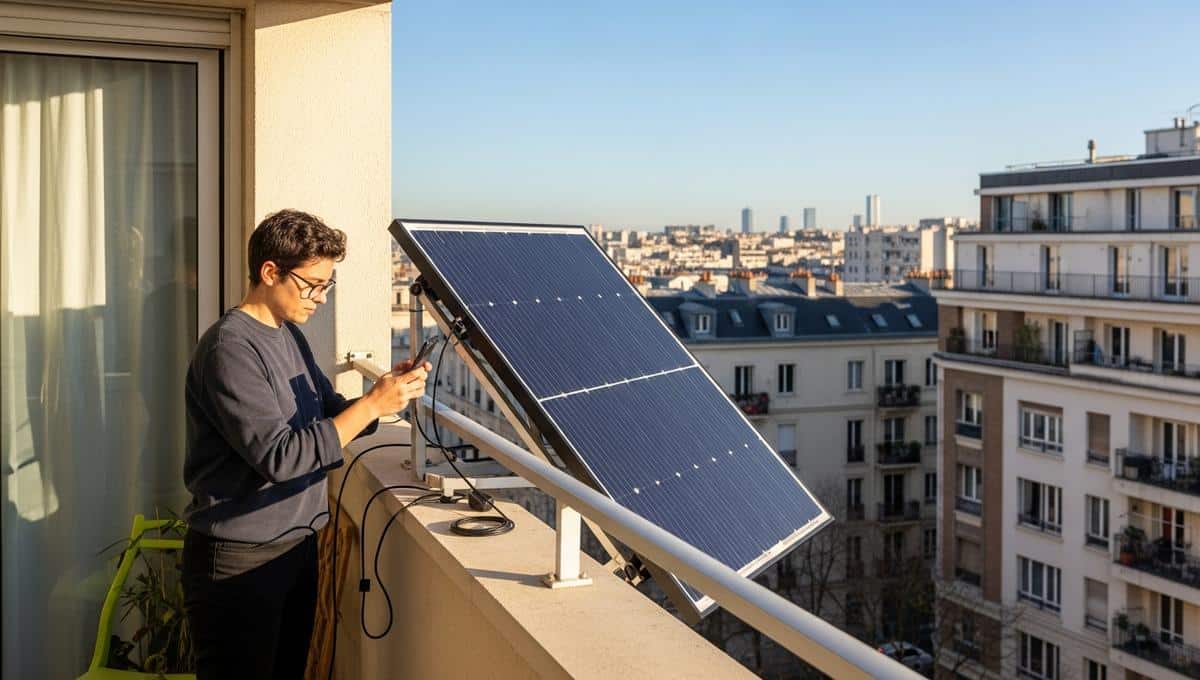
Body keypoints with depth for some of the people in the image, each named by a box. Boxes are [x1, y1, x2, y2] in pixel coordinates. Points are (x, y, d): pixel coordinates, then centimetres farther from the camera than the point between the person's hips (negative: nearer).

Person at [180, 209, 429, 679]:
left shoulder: (289, 335, 9)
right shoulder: (230, 348, -19)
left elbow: (331, 417, 13)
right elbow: (279, 457, -25)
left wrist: (387, 392, -5)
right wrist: (372, 404, -24)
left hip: (296, 545, 8)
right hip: (239, 560, -8)